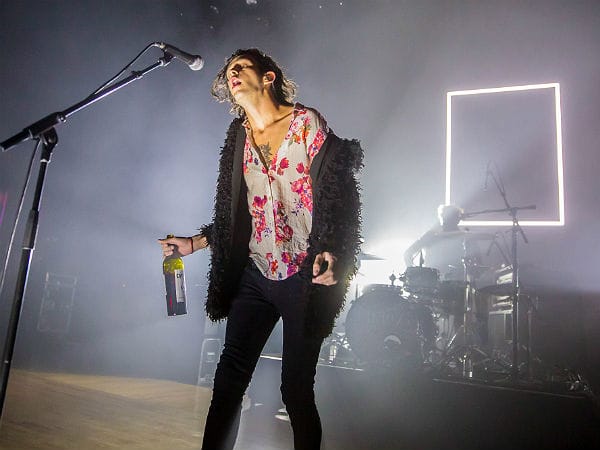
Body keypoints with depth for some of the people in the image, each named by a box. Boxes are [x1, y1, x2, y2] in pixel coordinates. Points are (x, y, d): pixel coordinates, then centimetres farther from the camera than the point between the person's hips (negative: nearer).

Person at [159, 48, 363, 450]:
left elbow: (338, 195, -9)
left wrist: (330, 252, -22)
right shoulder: (240, 137, 14)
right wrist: (193, 243, 16)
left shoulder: (308, 123, -1)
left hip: (305, 277, -4)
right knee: (228, 379, 5)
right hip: (255, 274, 5)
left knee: (296, 389, 2)